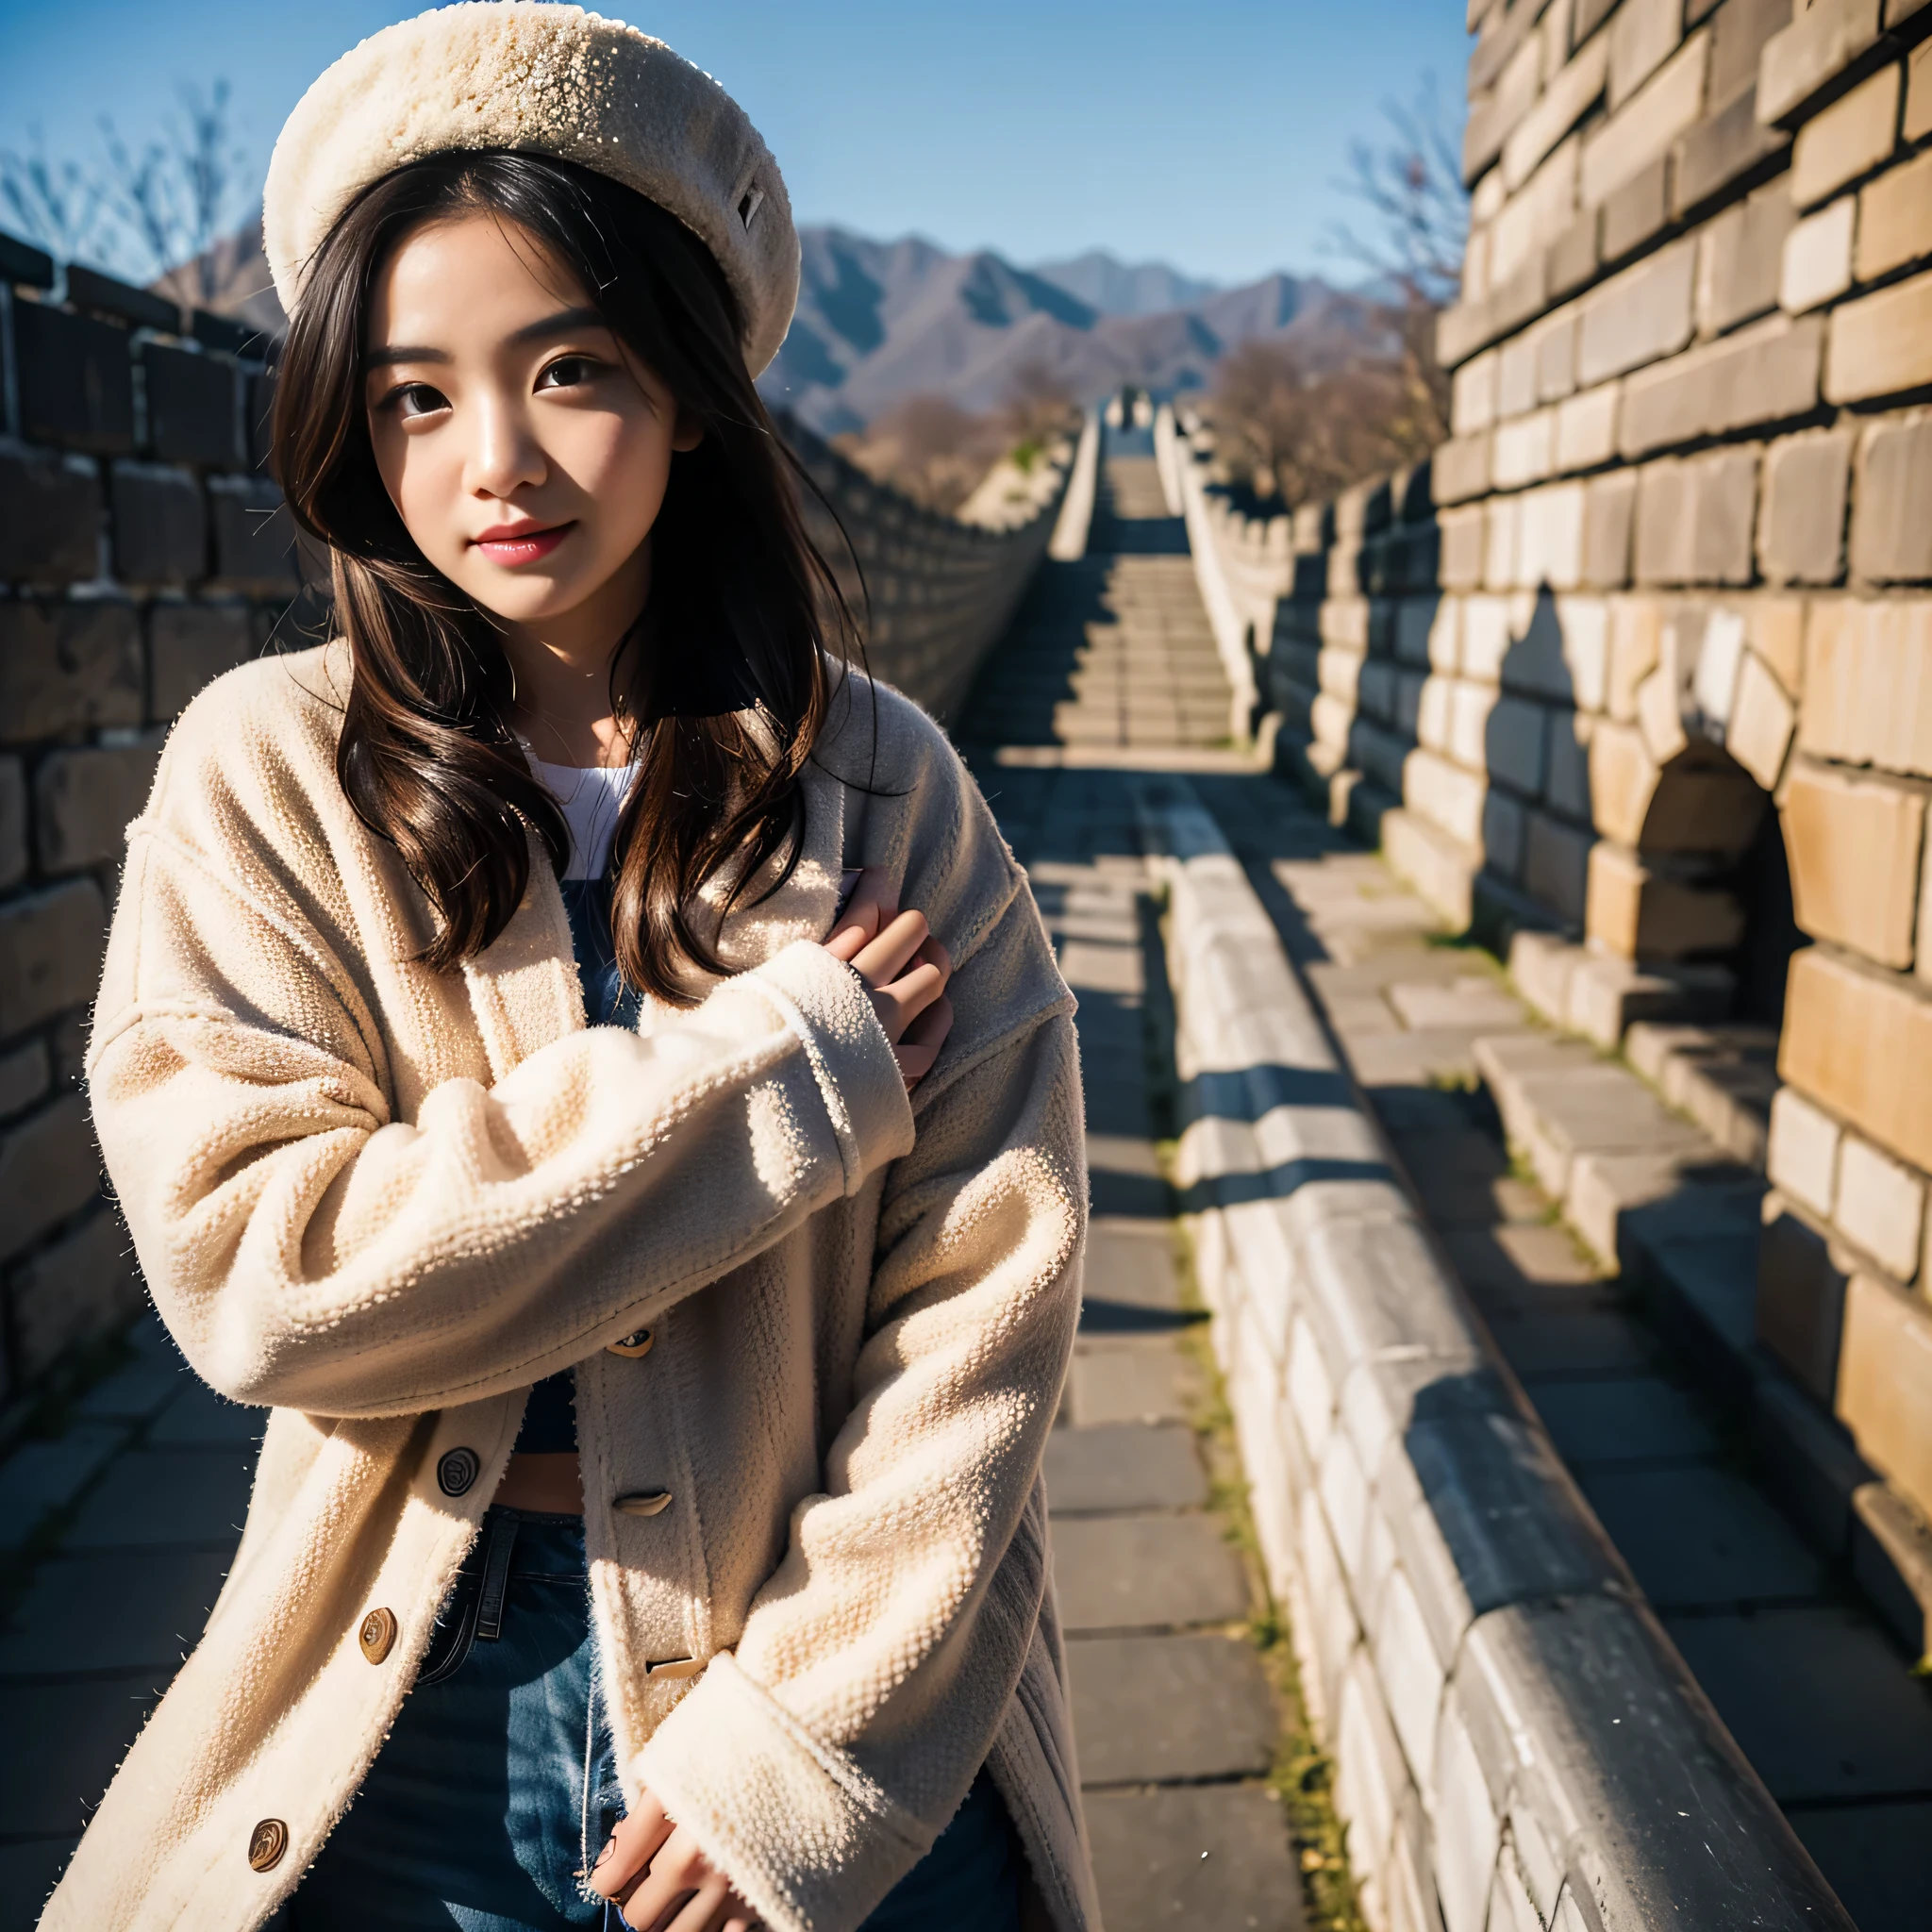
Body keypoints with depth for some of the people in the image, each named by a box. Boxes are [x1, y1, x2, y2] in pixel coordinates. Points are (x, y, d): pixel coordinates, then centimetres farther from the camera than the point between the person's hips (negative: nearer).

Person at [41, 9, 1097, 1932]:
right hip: (408, 1725, 1)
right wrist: (788, 1064, -17)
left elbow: (989, 1278, -9)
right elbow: (252, 1269, -17)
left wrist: (815, 1738, -14)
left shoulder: (874, 778, -6)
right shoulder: (267, 769, -7)